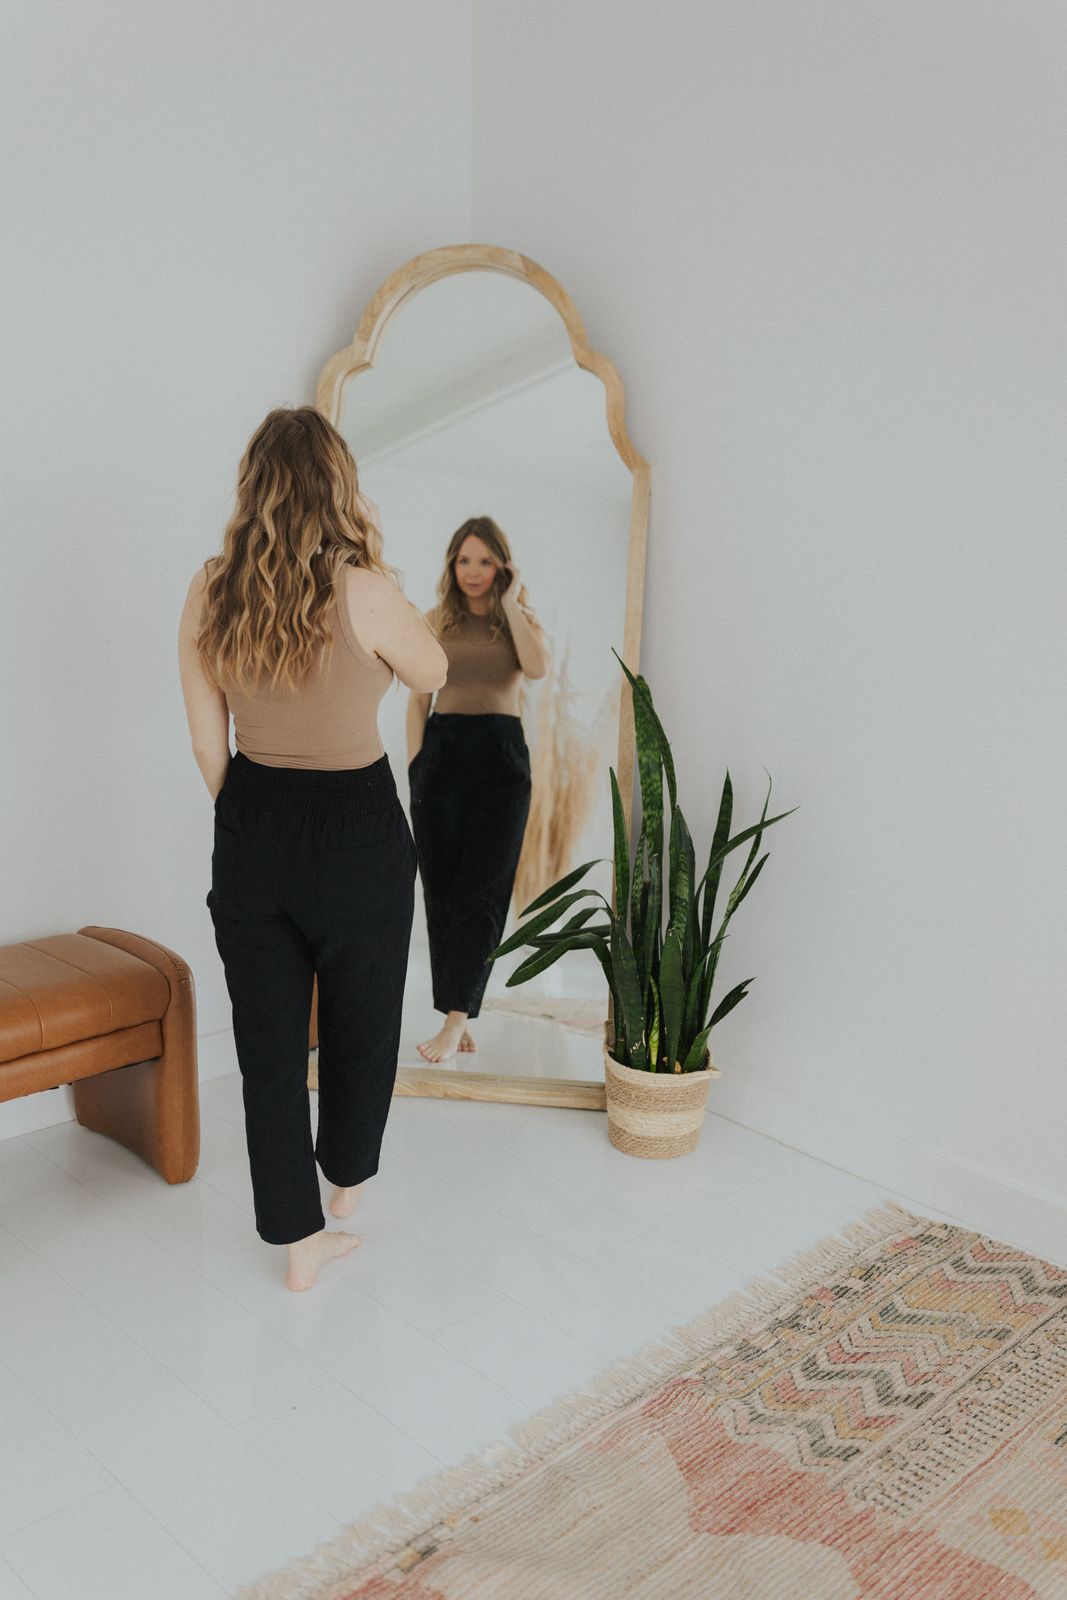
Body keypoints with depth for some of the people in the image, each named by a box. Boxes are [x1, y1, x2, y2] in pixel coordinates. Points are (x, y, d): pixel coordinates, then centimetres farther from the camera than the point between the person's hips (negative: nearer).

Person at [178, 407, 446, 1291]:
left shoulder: (208, 594, -3)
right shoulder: (364, 593, -17)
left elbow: (207, 744, 3)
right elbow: (432, 673, 3)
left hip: (253, 829, 4)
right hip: (355, 830, -3)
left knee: (268, 1038, 13)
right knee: (360, 1019, 21)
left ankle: (300, 1240, 25)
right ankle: (348, 1181, 44)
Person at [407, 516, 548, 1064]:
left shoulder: (519, 619, 9)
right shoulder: (435, 621, 11)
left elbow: (538, 667, -13)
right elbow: (418, 699, 9)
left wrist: (509, 603, -6)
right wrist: (415, 767, 1)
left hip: (500, 754, -1)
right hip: (442, 751, 2)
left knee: (481, 891, -5)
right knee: (440, 890, 2)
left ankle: (455, 1019, -2)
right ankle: (458, 1017, 13)